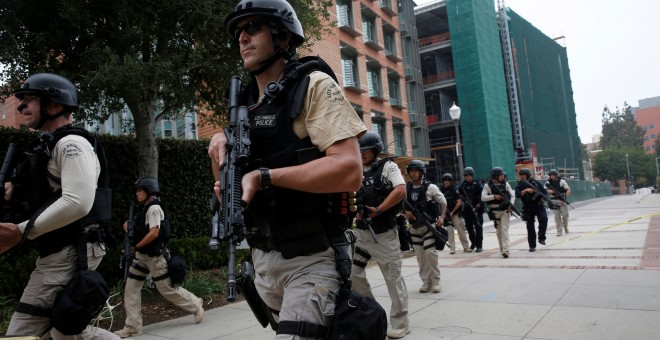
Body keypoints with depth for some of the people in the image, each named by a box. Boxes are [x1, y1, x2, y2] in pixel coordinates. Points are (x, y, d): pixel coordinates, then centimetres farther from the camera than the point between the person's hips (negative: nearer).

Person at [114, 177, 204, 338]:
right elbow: (141, 228, 26)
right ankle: (132, 327, 11)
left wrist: (135, 247, -15)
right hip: (141, 256, 9)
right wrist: (129, 224, 4)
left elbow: (154, 233, -24)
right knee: (131, 289, 5)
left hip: (155, 256, -9)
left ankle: (195, 305, 20)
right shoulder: (144, 208, 11)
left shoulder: (154, 208, -16)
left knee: (167, 288, 1)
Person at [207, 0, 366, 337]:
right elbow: (228, 192, 13)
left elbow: (349, 172, -23)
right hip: (262, 260, 7)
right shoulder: (244, 105, 11)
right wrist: (219, 145, -5)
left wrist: (264, 177, -22)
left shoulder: (313, 85, -8)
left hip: (310, 260, -7)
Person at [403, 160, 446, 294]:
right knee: (420, 255, 6)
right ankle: (426, 282, 16)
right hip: (414, 227, 4)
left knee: (430, 252, -12)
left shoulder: (430, 187, -7)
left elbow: (443, 202, 0)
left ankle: (436, 281, 3)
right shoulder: (406, 188, 3)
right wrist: (405, 211, -9)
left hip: (429, 225, -4)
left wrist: (442, 217, -14)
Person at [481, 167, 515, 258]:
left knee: (504, 229, -10)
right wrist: (494, 196, -20)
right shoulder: (488, 185, -4)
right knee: (498, 231, 11)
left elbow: (512, 195, 2)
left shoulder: (505, 184, 1)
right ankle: (502, 248, 26)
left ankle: (505, 250, -15)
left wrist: (511, 204, -14)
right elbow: (483, 198, -10)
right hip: (495, 211, 0)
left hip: (505, 210, 0)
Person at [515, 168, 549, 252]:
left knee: (544, 218, -25)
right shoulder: (519, 186, 4)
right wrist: (526, 190, -28)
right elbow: (518, 195, -15)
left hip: (539, 205, 0)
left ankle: (541, 238, -10)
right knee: (530, 227, 2)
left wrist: (543, 198, -11)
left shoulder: (535, 182, 6)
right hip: (528, 208, 0)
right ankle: (532, 246, 11)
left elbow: (545, 192, 9)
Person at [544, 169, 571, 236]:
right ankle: (559, 231, 5)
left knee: (565, 215, 1)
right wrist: (549, 191, -15)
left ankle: (565, 227, 29)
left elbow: (568, 190, -5)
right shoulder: (548, 182, 4)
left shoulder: (561, 181, -4)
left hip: (562, 201, -2)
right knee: (557, 216, 1)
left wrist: (565, 198, -17)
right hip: (554, 202, 2)